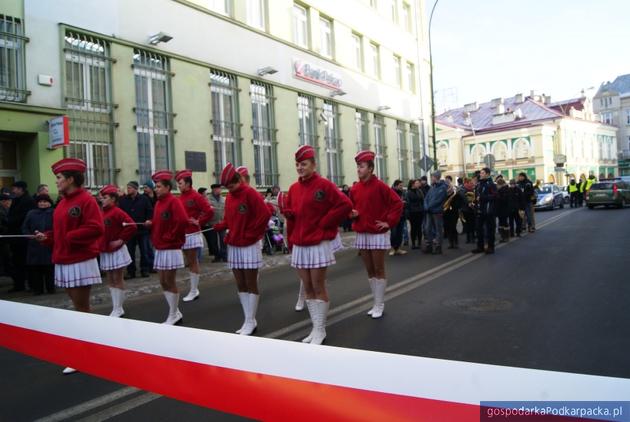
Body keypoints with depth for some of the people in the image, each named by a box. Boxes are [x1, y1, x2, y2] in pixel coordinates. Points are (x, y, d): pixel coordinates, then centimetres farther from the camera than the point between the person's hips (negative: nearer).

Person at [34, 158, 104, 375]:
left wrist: (70, 237, -20)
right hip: (64, 262, 9)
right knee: (79, 306, 16)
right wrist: (47, 236, 3)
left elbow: (96, 229, -23)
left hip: (80, 263, -8)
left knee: (82, 308, -1)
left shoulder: (86, 200, -14)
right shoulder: (62, 202, 13)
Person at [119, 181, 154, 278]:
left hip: (143, 230, -1)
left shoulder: (144, 199, -1)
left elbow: (150, 212, 1)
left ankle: (145, 270, 17)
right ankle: (130, 271, 15)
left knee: (145, 251, 5)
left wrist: (148, 221, -13)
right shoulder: (123, 200, 4)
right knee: (130, 252, 6)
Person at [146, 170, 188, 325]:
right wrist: (151, 223, 2)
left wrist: (170, 236, -17)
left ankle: (173, 316, 10)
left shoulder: (173, 201, -13)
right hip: (160, 249, 9)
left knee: (170, 282, -2)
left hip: (171, 249, -9)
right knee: (163, 282, 11)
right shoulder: (158, 202, 14)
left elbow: (182, 221, -25)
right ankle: (176, 313, 22)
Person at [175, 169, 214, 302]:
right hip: (183, 234, 8)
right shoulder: (180, 197, 10)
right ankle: (195, 289, 22)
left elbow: (210, 211, -18)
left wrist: (199, 222, -13)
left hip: (192, 235, -8)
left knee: (193, 262, -1)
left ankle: (194, 291, 7)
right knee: (190, 262, 13)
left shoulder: (196, 196, -13)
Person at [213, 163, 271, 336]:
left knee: (251, 285, 3)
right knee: (241, 285, 11)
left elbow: (265, 214, -20)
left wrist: (251, 234, -14)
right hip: (233, 246, 7)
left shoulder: (249, 193, -12)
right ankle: (249, 320, 21)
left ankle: (251, 321, 12)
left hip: (249, 246, -7)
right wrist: (220, 226, -4)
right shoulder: (229, 196, 9)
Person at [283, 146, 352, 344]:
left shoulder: (324, 185, -9)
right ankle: (315, 328, 22)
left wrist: (324, 223, -13)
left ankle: (320, 331, 12)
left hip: (319, 245, -6)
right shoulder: (294, 188, 10)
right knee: (308, 289, 11)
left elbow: (345, 205, -15)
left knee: (318, 288, 1)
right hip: (299, 246, 6)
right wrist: (288, 213, 2)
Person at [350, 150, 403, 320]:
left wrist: (389, 222, -14)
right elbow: (351, 207, 18)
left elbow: (397, 203, -11)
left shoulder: (379, 186, -10)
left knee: (379, 270, 2)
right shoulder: (354, 189, 6)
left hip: (378, 234, -6)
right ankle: (376, 303, 23)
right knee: (369, 271, 12)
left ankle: (379, 305, 11)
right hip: (361, 234, 6)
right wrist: (352, 213, -3)